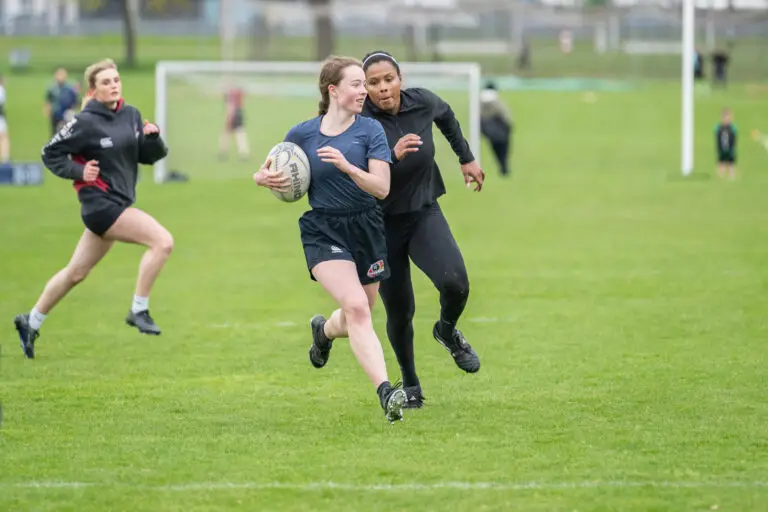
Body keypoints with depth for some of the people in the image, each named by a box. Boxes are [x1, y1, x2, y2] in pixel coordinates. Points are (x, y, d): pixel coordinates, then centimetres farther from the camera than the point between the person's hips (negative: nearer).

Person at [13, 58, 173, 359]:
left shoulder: (131, 115, 6)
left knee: (75, 273, 18)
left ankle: (31, 322, 33)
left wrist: (153, 137, -8)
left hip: (118, 204, 8)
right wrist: (78, 171, -16)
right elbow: (50, 154, -4)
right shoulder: (86, 123, -12)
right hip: (100, 203, -8)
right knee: (162, 241, -20)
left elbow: (150, 156, 11)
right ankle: (139, 311, -11)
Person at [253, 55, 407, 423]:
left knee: (357, 318, 13)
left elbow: (382, 188, -11)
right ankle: (385, 391, -31)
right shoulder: (302, 134, 0)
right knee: (356, 307, -23)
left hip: (366, 230, 2)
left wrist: (346, 166, -27)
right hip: (322, 232, -2)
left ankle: (324, 330, 51)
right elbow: (266, 173, 13)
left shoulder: (370, 130, -2)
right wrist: (265, 178, -11)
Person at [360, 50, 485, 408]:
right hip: (381, 224, -2)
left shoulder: (422, 103, -8)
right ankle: (410, 385, 28)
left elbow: (446, 116, 17)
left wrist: (466, 158, 23)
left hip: (424, 214, 2)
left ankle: (447, 331, 13)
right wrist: (392, 156, -42)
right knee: (399, 312, 3)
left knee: (455, 282, -22)